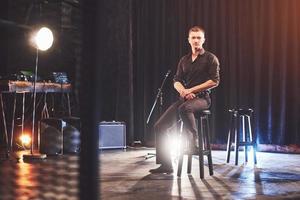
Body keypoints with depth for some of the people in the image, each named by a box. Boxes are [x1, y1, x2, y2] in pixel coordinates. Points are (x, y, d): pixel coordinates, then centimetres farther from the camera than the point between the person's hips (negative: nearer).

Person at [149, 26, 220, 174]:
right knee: (159, 126, -8)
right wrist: (183, 91, -11)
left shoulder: (210, 58, 2)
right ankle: (166, 165, -3)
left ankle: (193, 140, -21)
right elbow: (176, 81, 13)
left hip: (201, 98, -6)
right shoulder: (184, 60, 17)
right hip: (184, 98, 6)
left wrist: (191, 90, -12)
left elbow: (214, 81, -8)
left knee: (184, 108, -42)